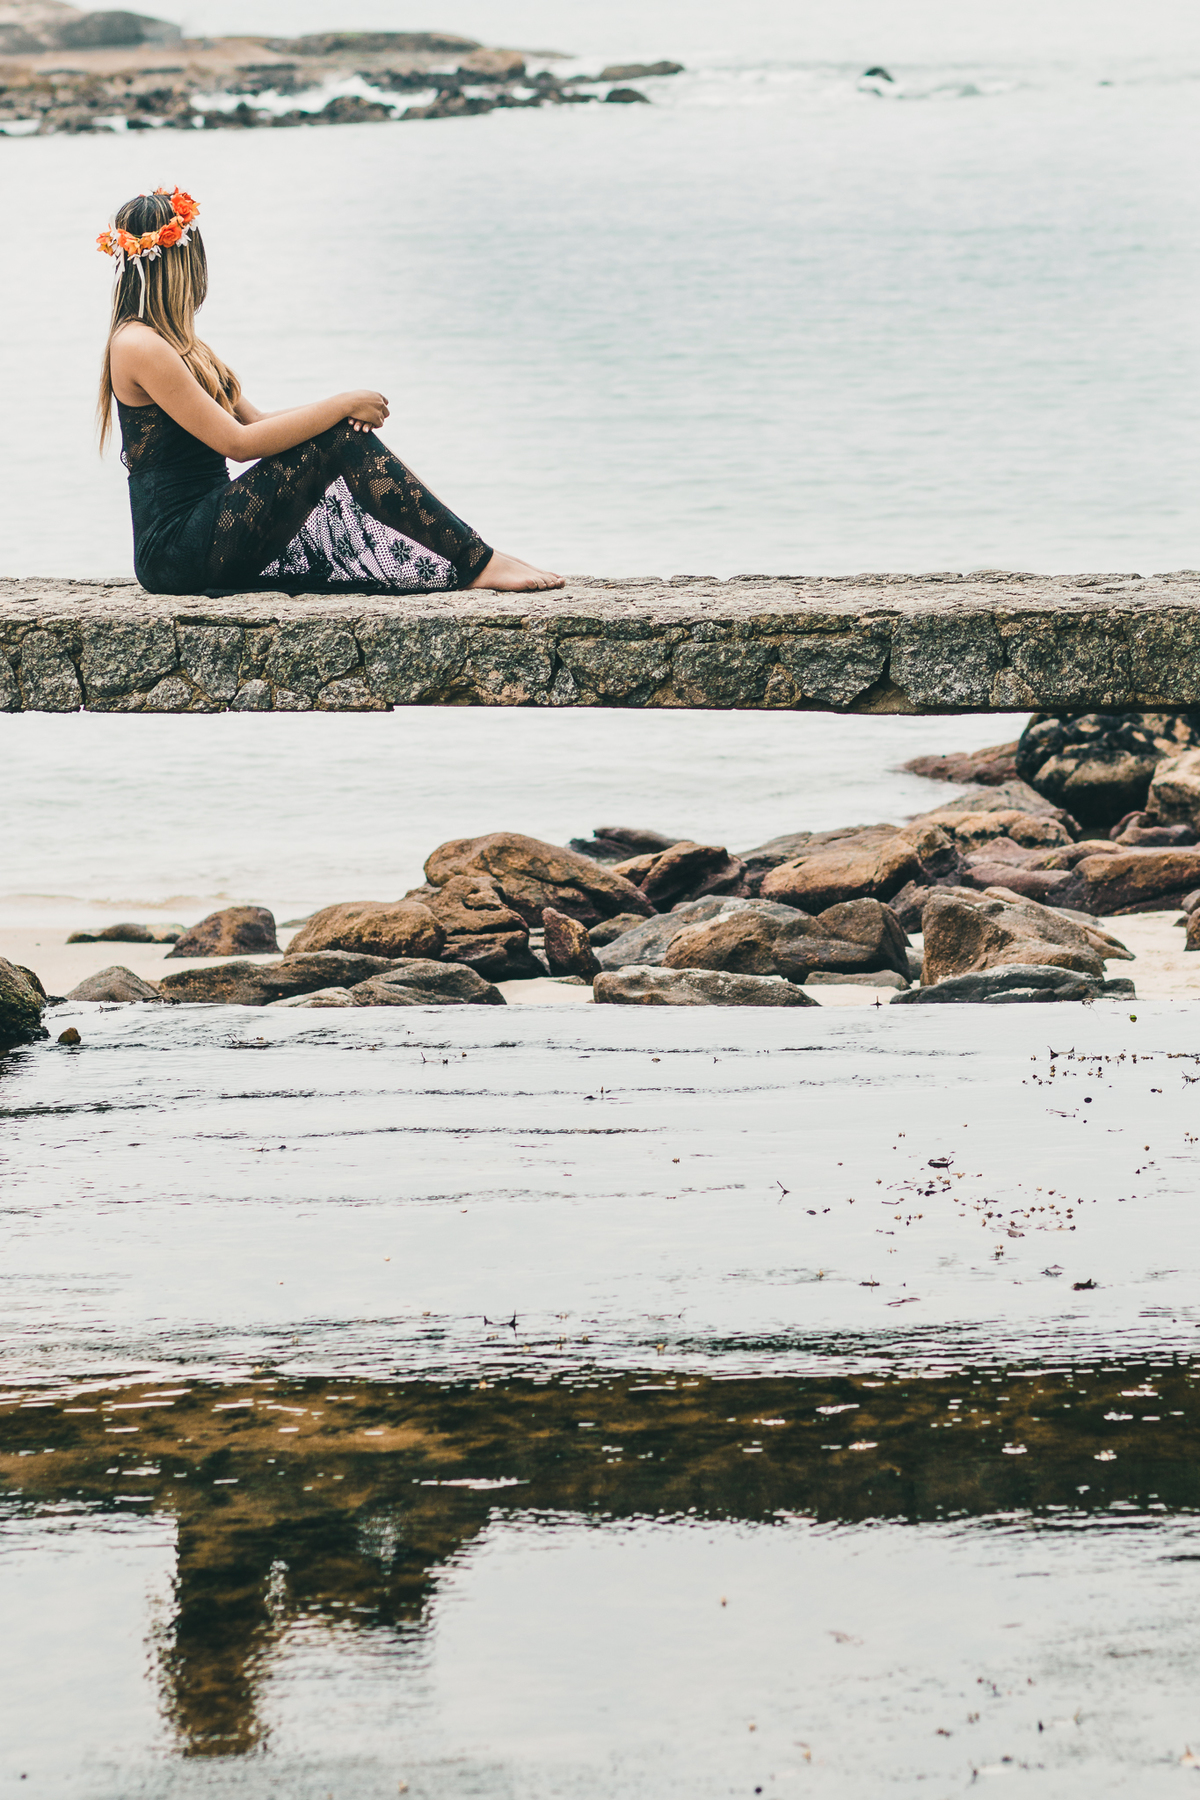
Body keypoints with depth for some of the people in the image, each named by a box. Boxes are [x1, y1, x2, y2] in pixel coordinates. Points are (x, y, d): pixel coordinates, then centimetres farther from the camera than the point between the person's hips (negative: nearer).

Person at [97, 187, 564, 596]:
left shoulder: (171, 343, 20)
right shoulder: (140, 347, -14)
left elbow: (253, 420, 17)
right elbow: (239, 443, -19)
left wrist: (340, 408, -2)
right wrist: (339, 407, -12)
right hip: (177, 549, -10)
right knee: (339, 440, -16)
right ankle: (477, 565, -14)